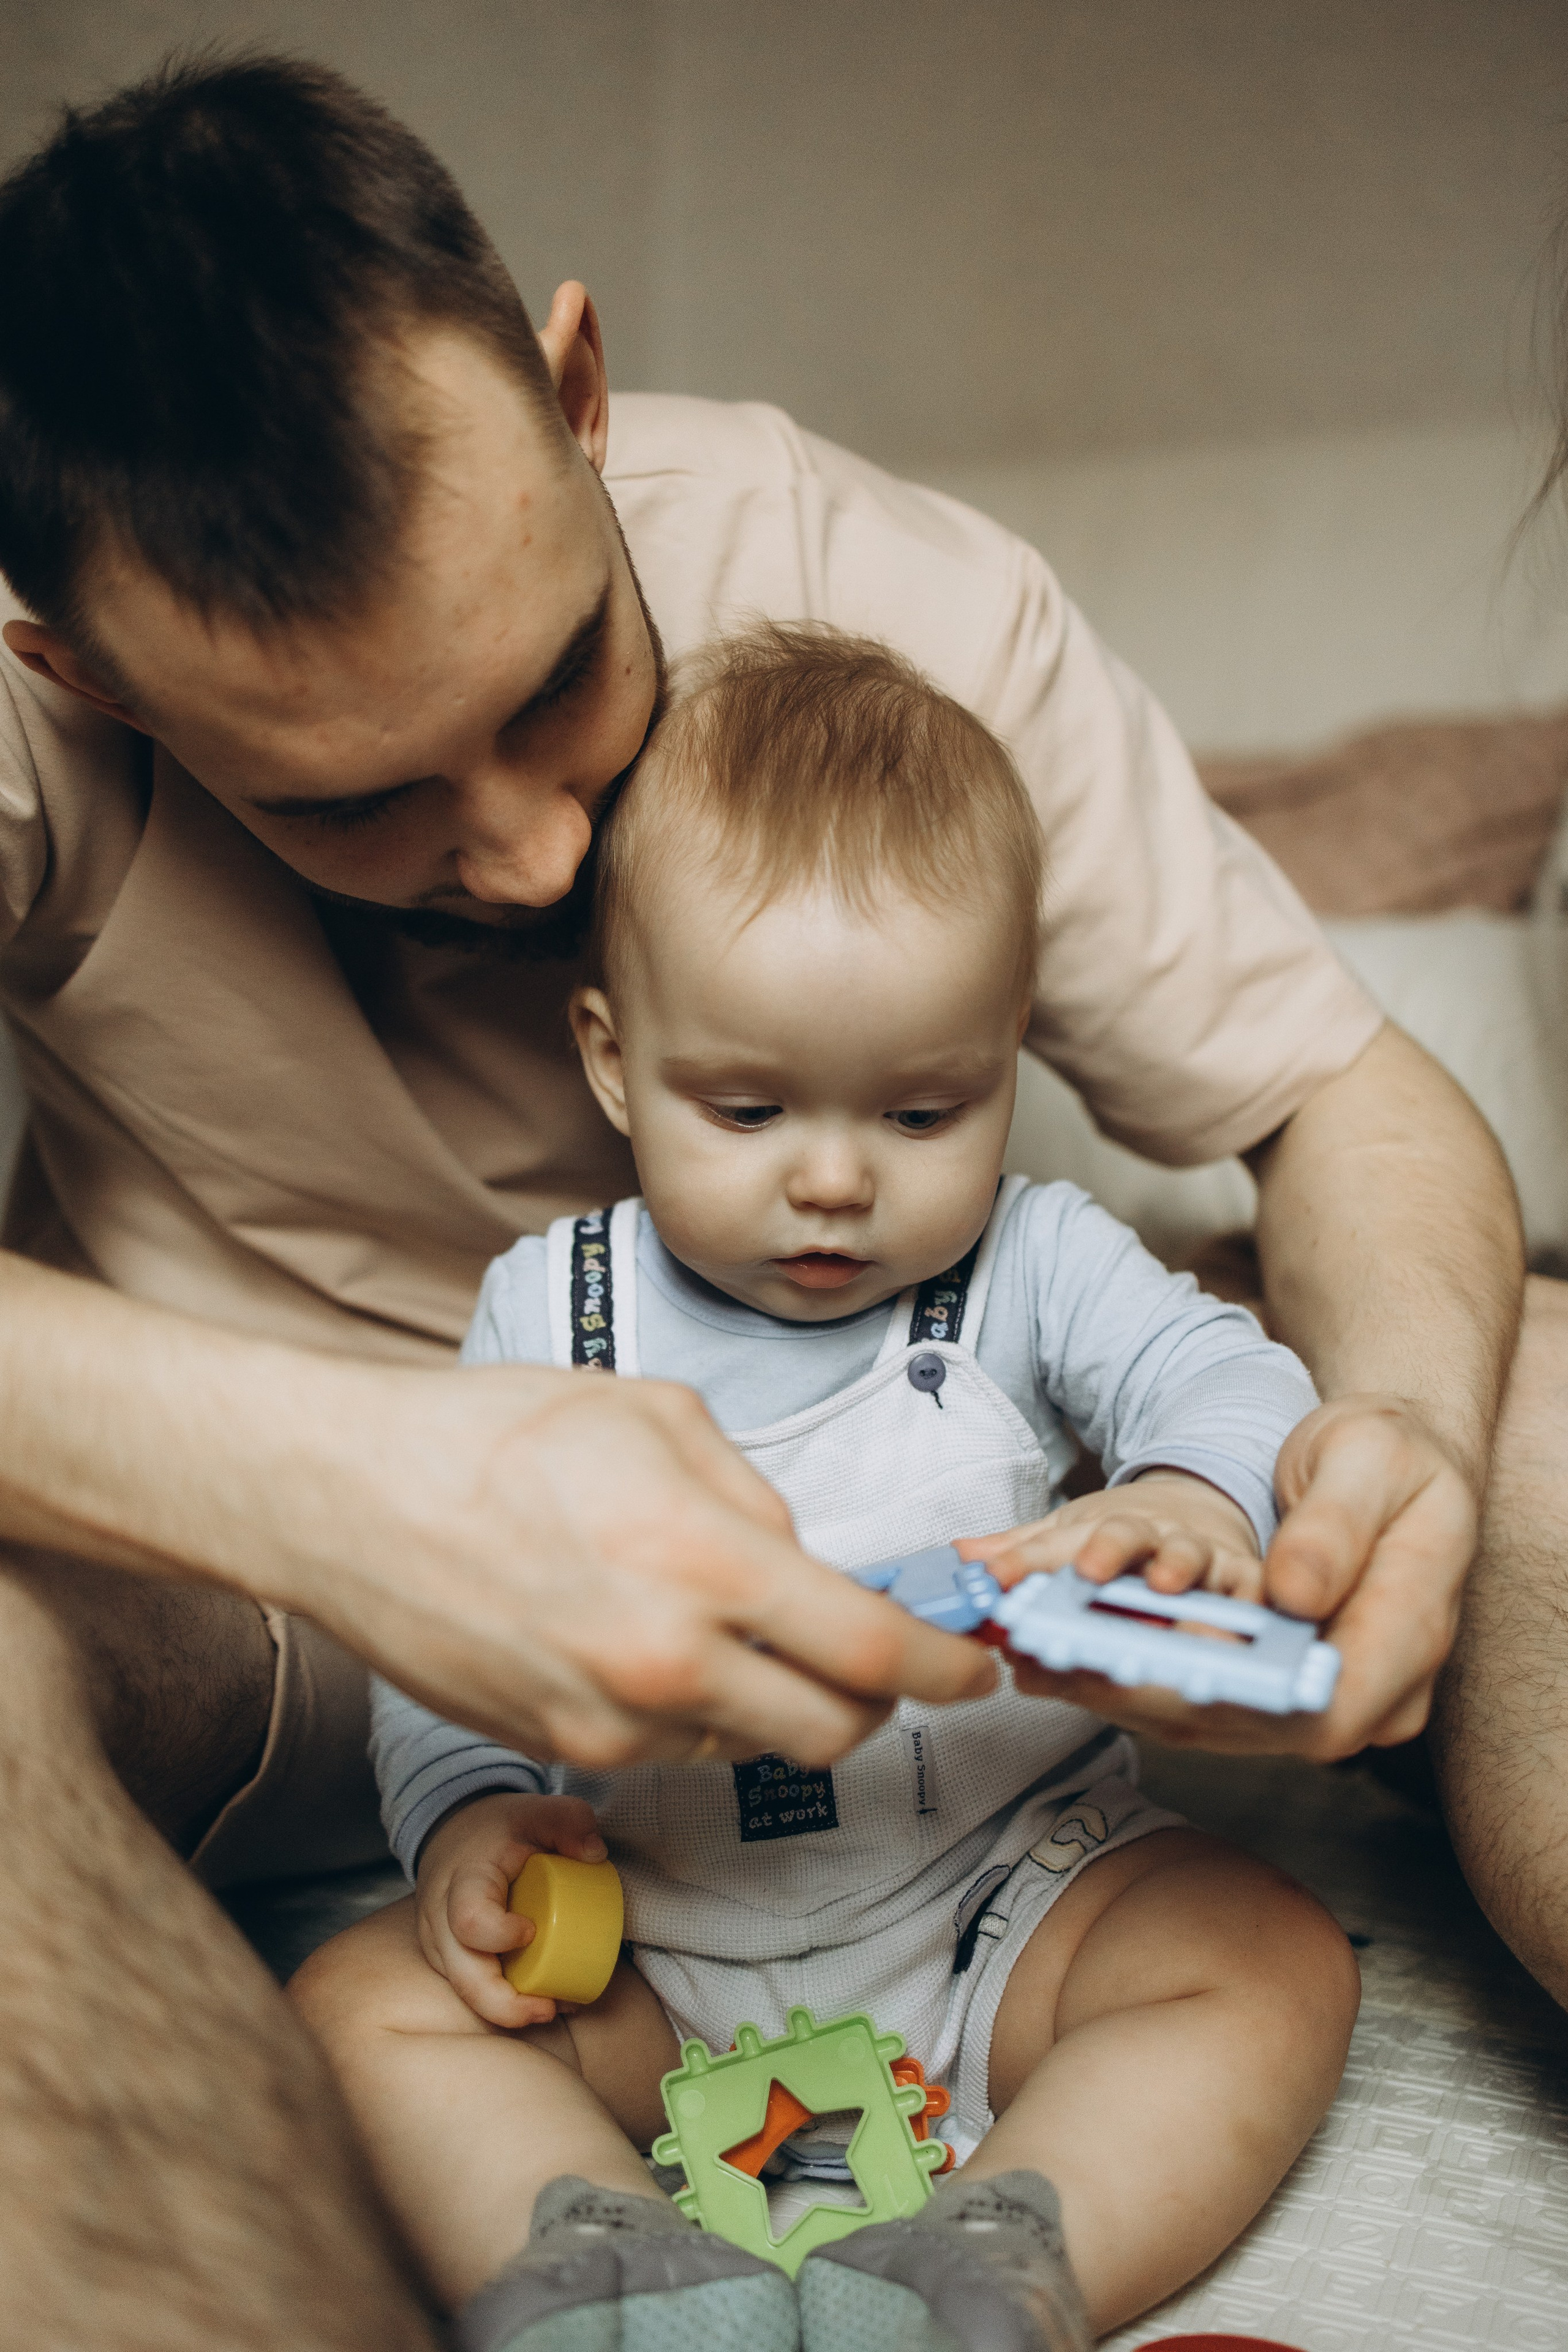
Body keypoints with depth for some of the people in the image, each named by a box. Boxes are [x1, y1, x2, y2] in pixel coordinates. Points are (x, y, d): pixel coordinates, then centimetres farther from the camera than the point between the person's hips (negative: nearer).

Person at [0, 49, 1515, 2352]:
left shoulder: (897, 605, -15)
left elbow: (1349, 1093, -9)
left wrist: (1413, 1414, -31)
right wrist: (335, 1480, -50)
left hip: (827, 1520, 2)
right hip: (242, 1576, -1)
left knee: (1537, 1394, -17)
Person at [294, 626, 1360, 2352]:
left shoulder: (1031, 1267, -4)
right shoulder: (550, 1312, -2)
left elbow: (1223, 1375, -16)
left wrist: (1191, 1501, -41)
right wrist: (465, 1817, -16)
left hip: (1002, 1890, 0)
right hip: (647, 1937, 1)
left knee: (1279, 1965, -21)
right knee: (361, 2003, -16)